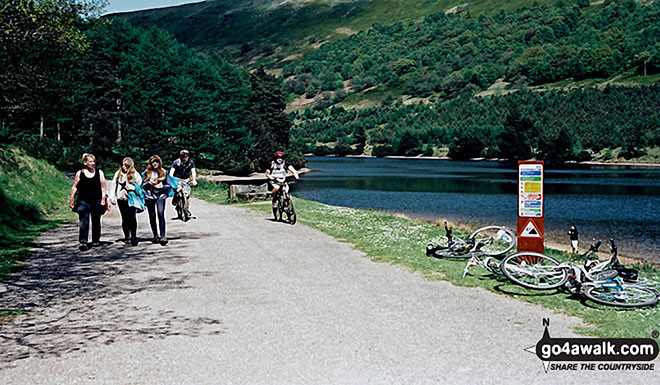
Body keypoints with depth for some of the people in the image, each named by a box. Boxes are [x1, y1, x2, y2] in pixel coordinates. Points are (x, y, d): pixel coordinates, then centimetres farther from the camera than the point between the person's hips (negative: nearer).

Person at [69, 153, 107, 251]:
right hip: (83, 201, -1)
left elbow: (103, 187, 4)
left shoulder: (99, 173, 5)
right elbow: (74, 187, 7)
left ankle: (96, 240, 22)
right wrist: (72, 199, 3)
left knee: (96, 221, 10)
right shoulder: (79, 173, 3)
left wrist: (103, 198, -3)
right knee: (84, 222, -8)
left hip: (96, 201, 2)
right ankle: (83, 242, -11)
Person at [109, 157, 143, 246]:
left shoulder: (135, 174, 4)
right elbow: (114, 185, 15)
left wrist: (132, 187, -11)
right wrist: (112, 197, 9)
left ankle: (134, 236, -9)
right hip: (121, 199, 3)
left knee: (132, 217, -14)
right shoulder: (118, 173, 13)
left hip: (132, 199, -3)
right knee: (125, 218, 6)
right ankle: (127, 236, 15)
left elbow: (140, 185, 4)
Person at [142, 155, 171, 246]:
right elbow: (143, 185, 9)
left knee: (161, 215, -16)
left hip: (160, 196, -2)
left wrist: (162, 186, -10)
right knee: (152, 216, 3)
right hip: (149, 196, 2)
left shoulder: (163, 172, 9)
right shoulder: (146, 173, 11)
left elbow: (169, 185, 8)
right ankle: (155, 236, 13)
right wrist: (149, 183, -10)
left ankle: (163, 236, -19)